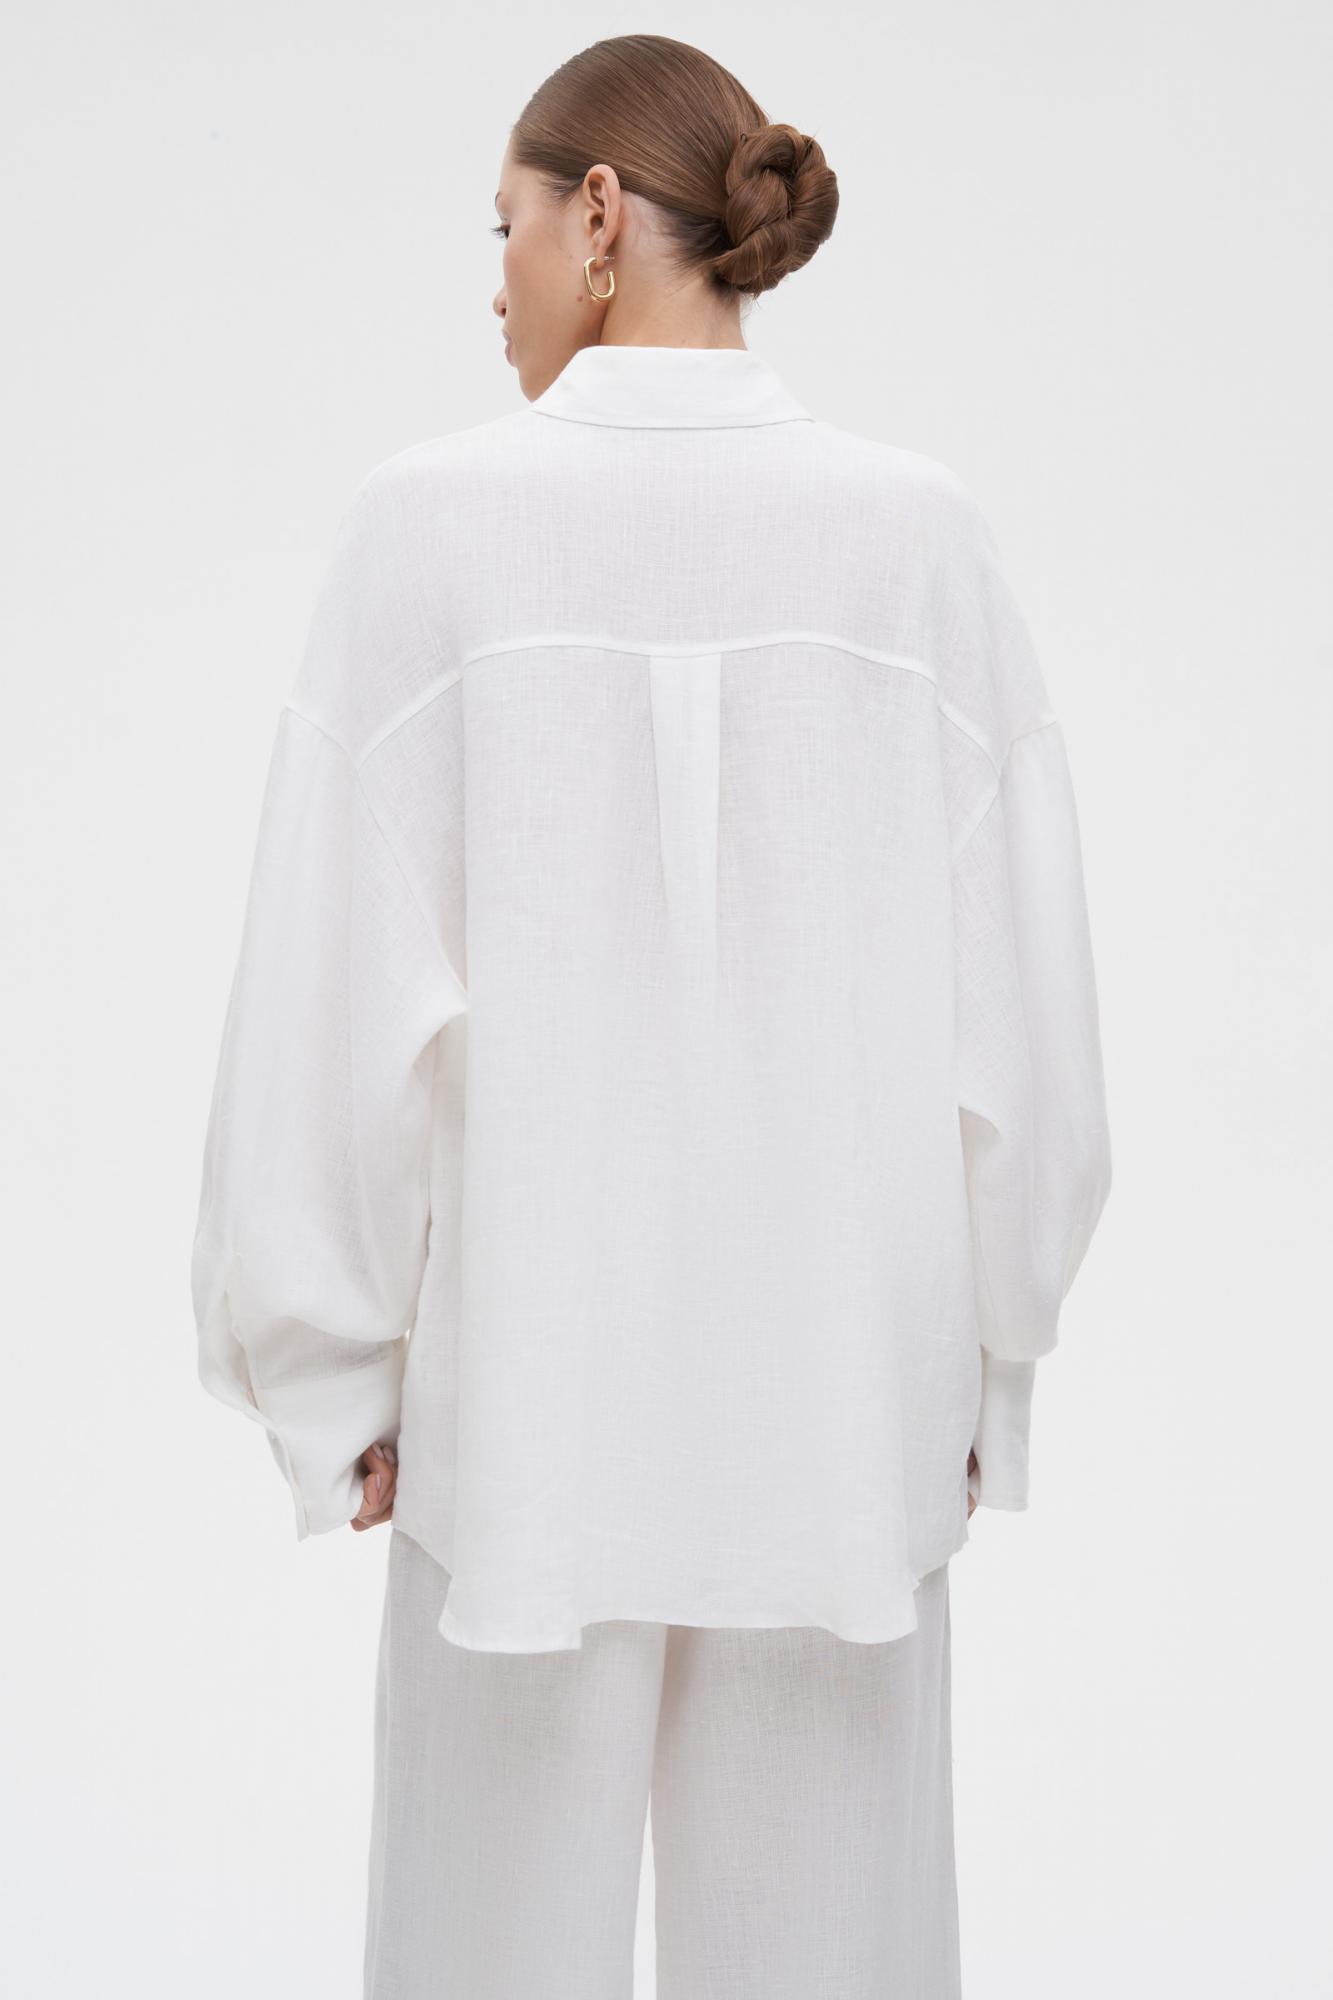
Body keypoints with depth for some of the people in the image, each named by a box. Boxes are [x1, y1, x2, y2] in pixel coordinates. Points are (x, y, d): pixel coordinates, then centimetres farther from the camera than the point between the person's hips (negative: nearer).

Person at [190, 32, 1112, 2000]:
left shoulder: (435, 522, -9)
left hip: (530, 1394, -1)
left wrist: (334, 1376, 2)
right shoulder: (919, 534, -3)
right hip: (847, 1396, 2)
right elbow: (1023, 994, -1)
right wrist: (984, 1355, 10)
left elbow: (342, 999, -9)